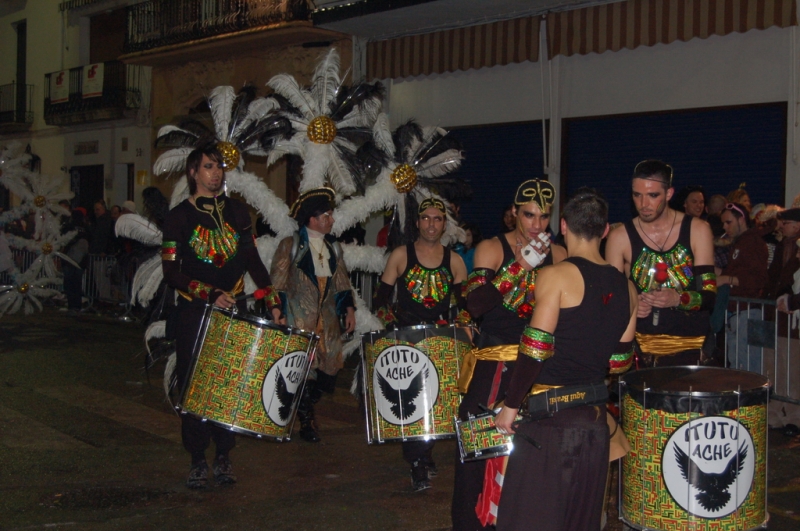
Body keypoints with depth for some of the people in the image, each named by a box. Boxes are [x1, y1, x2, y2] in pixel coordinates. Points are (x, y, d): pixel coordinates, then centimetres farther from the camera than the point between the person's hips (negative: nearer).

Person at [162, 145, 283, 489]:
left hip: (234, 311, 2)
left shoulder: (237, 213, 10)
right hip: (194, 313, -2)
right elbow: (171, 272, -5)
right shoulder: (179, 217, 0)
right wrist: (211, 295, -18)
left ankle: (223, 457, 13)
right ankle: (198, 461, 11)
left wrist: (273, 303, 2)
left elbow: (253, 261, 12)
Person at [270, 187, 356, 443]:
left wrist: (349, 308, 7)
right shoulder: (290, 246, 1)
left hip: (328, 319, 5)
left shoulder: (333, 247, 15)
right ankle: (306, 419, 12)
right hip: (300, 319, -5)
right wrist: (280, 314, -9)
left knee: (328, 369, 1)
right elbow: (279, 285, -2)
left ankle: (303, 405, 26)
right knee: (305, 370, -6)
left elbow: (342, 282, 17)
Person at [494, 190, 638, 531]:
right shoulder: (626, 288, 7)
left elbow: (535, 350, -15)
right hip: (596, 419, 6)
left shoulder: (555, 276, -11)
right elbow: (619, 360, 12)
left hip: (551, 418, -6)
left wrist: (511, 405, -6)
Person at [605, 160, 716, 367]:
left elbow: (709, 296, -3)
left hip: (690, 348, 0)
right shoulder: (620, 237, 0)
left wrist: (678, 299, -22)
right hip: (641, 347, 0)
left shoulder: (697, 230, 1)